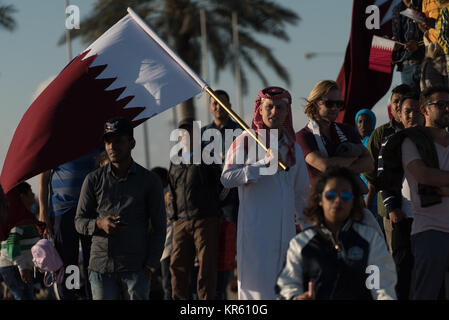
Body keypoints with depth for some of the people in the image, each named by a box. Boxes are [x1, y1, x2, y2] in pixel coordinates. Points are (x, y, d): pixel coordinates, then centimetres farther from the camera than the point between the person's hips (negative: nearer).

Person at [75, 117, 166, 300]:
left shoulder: (149, 181, 5)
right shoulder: (93, 180, 9)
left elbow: (159, 228, 6)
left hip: (135, 269, -1)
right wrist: (99, 224, -12)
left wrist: (150, 266, -3)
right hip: (101, 267, 1)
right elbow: (79, 221, 11)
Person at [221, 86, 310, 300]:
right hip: (255, 227, -5)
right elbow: (227, 178, -11)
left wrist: (305, 223, 20)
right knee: (256, 284, -8)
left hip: (285, 227, 5)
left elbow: (301, 191, 23)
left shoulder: (293, 147, 16)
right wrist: (264, 164, -16)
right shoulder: (245, 141, 1)